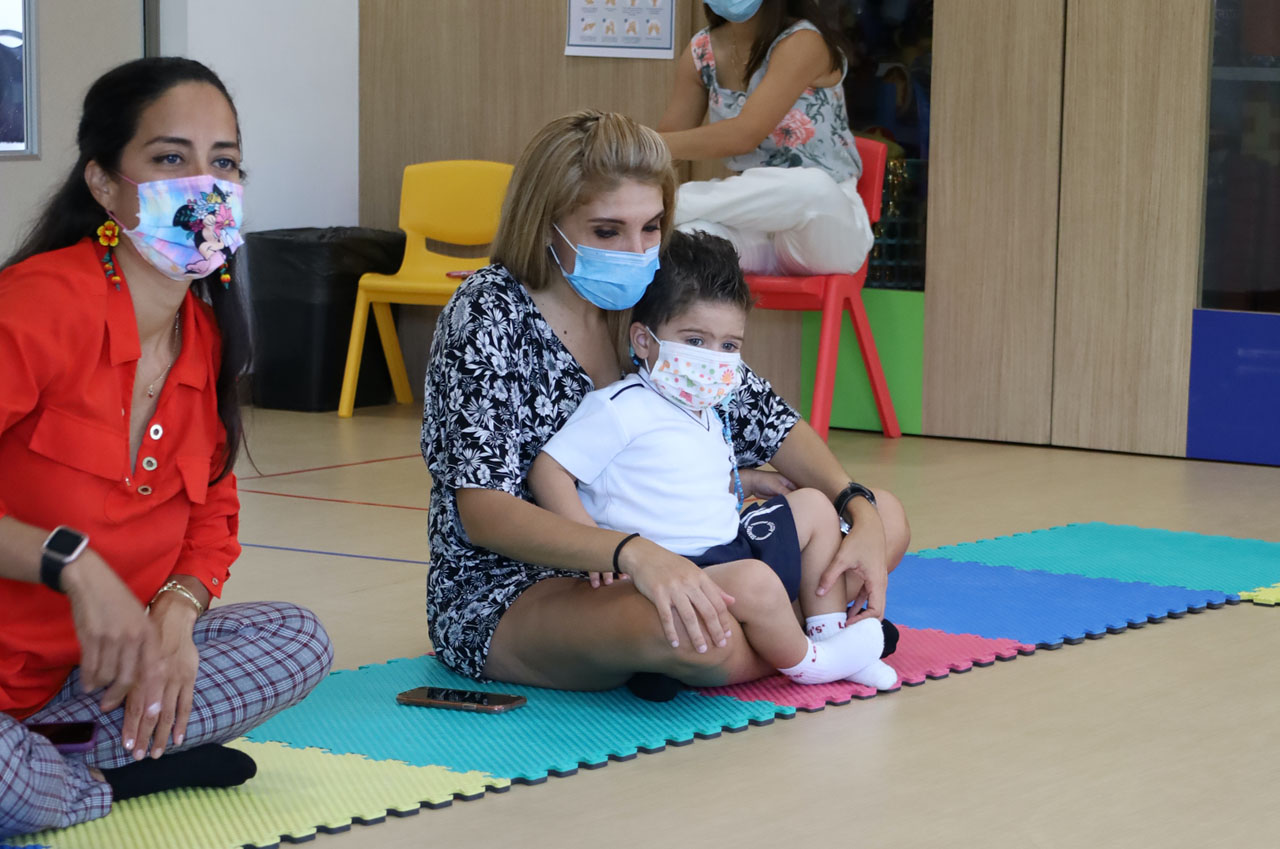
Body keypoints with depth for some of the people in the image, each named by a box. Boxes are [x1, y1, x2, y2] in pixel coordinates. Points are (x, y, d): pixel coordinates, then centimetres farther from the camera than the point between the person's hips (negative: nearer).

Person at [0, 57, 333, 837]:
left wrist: (177, 613, -7)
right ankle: (128, 776, -4)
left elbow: (213, 511, 14)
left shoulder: (204, 335, 9)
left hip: (87, 671, 9)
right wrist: (72, 564, -32)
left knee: (300, 642, -3)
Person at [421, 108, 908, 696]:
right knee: (689, 635, -39)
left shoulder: (651, 307, 3)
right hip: (503, 595, -7)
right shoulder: (490, 314, -16)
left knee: (885, 519, 1)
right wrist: (632, 553, -41)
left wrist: (860, 513, -10)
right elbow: (482, 512, -26)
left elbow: (764, 418, 8)